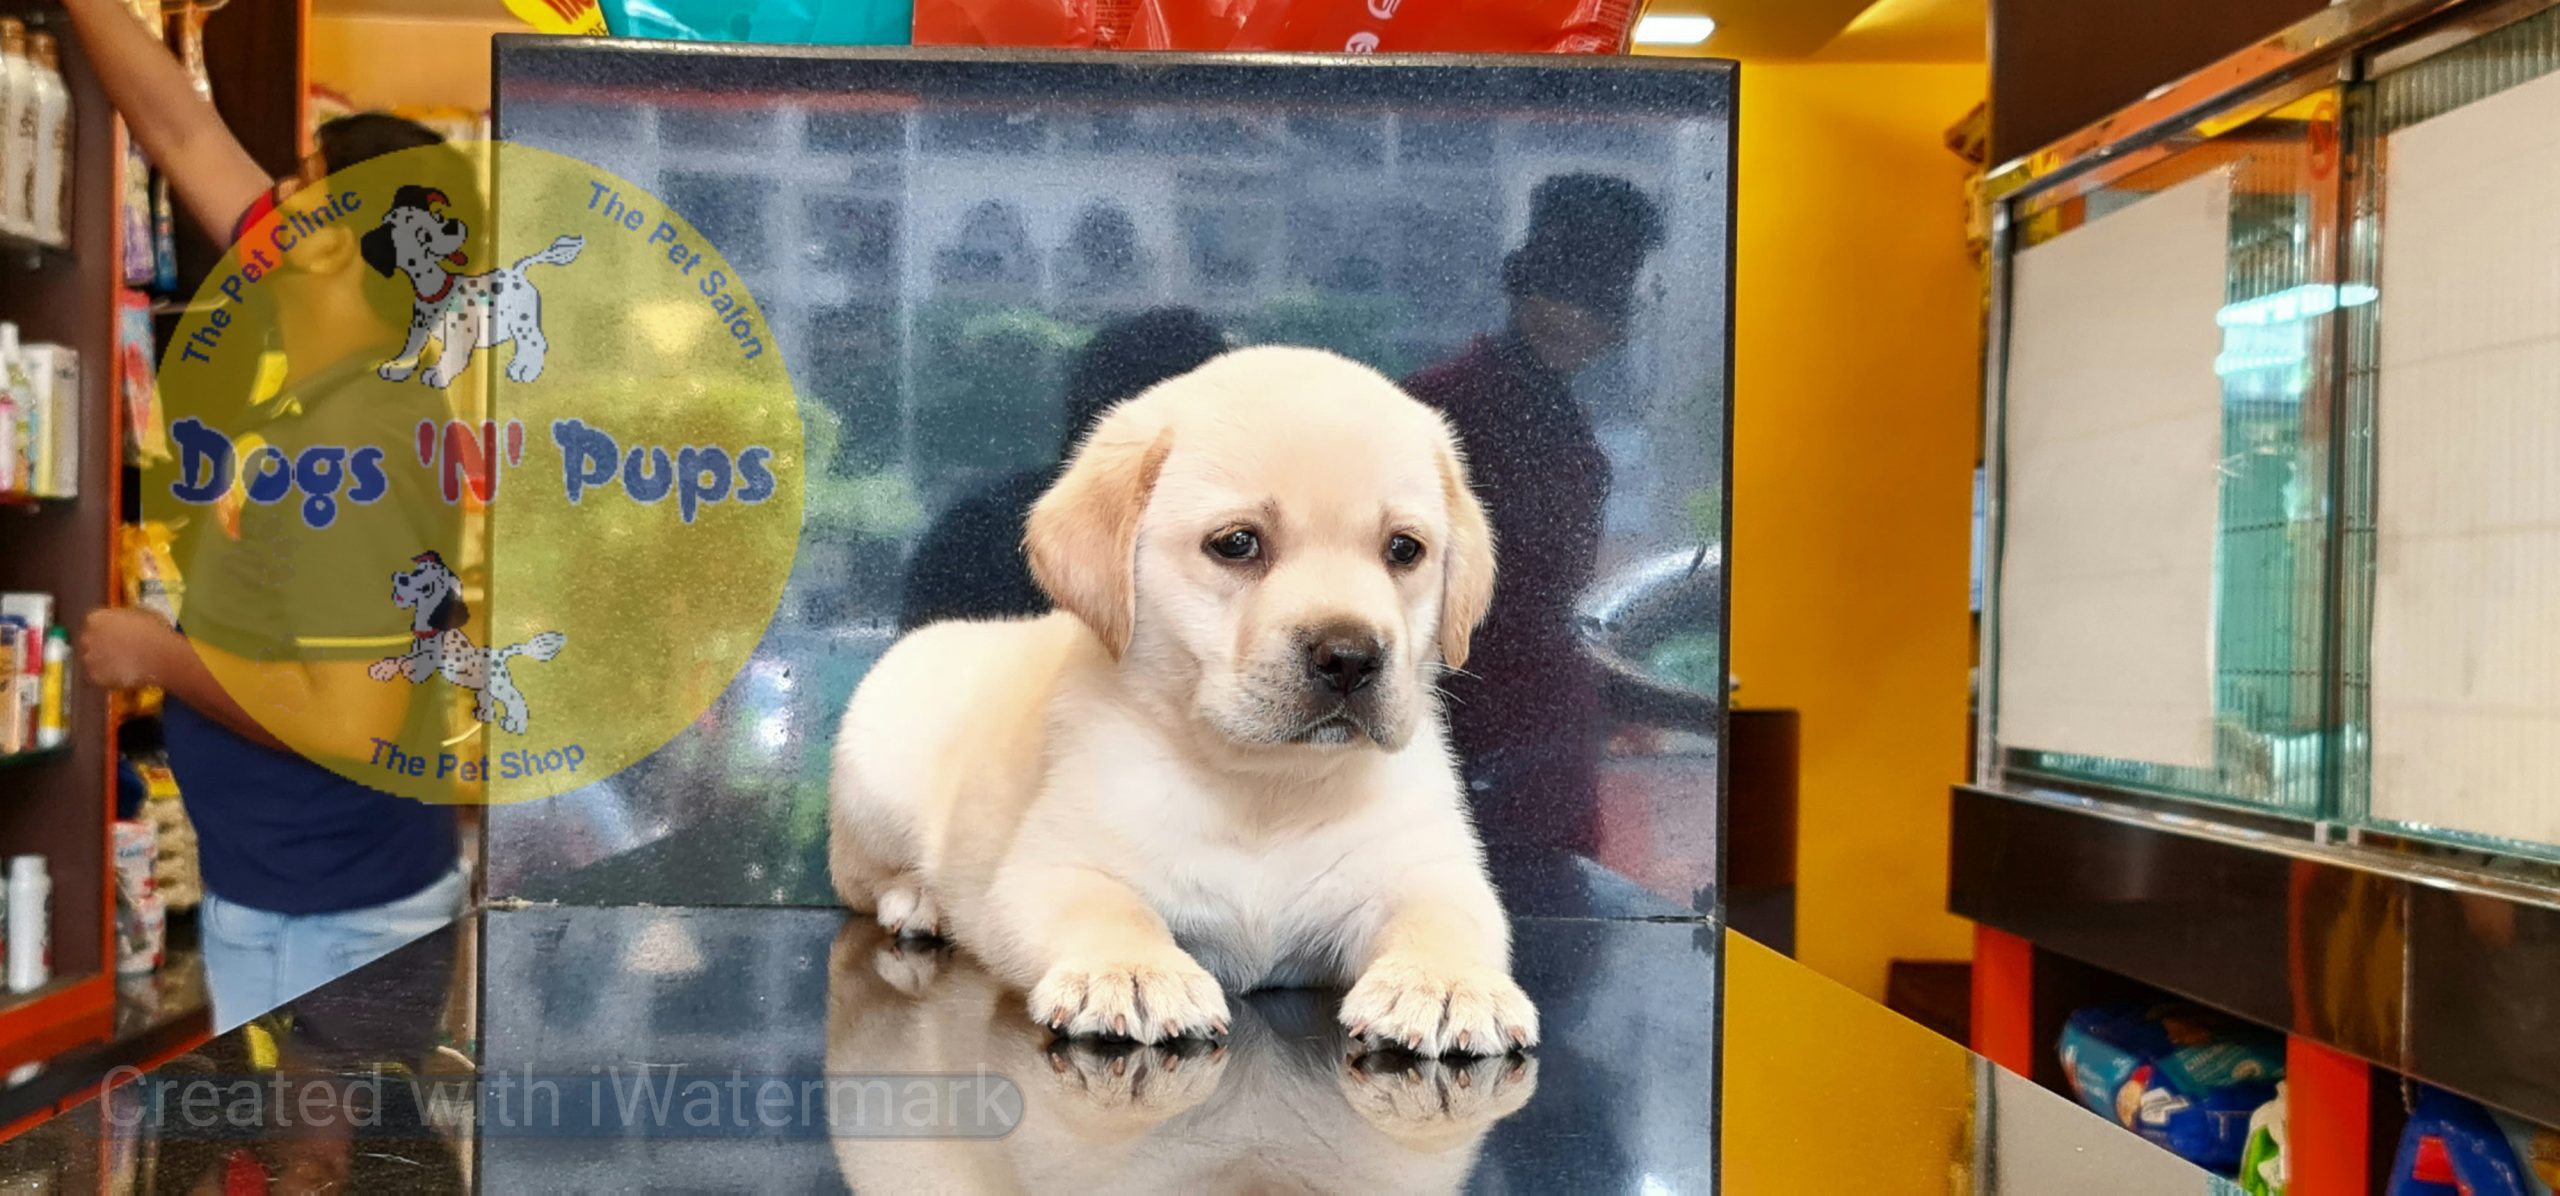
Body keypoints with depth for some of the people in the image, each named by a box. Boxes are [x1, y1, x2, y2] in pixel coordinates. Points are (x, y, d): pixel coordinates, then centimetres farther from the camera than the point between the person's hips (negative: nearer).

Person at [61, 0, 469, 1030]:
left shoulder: (342, 453, -27)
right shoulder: (321, 356, -2)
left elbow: (353, 723, -31)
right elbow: (185, 134, 7)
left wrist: (161, 656, -18)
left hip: (324, 917, -9)